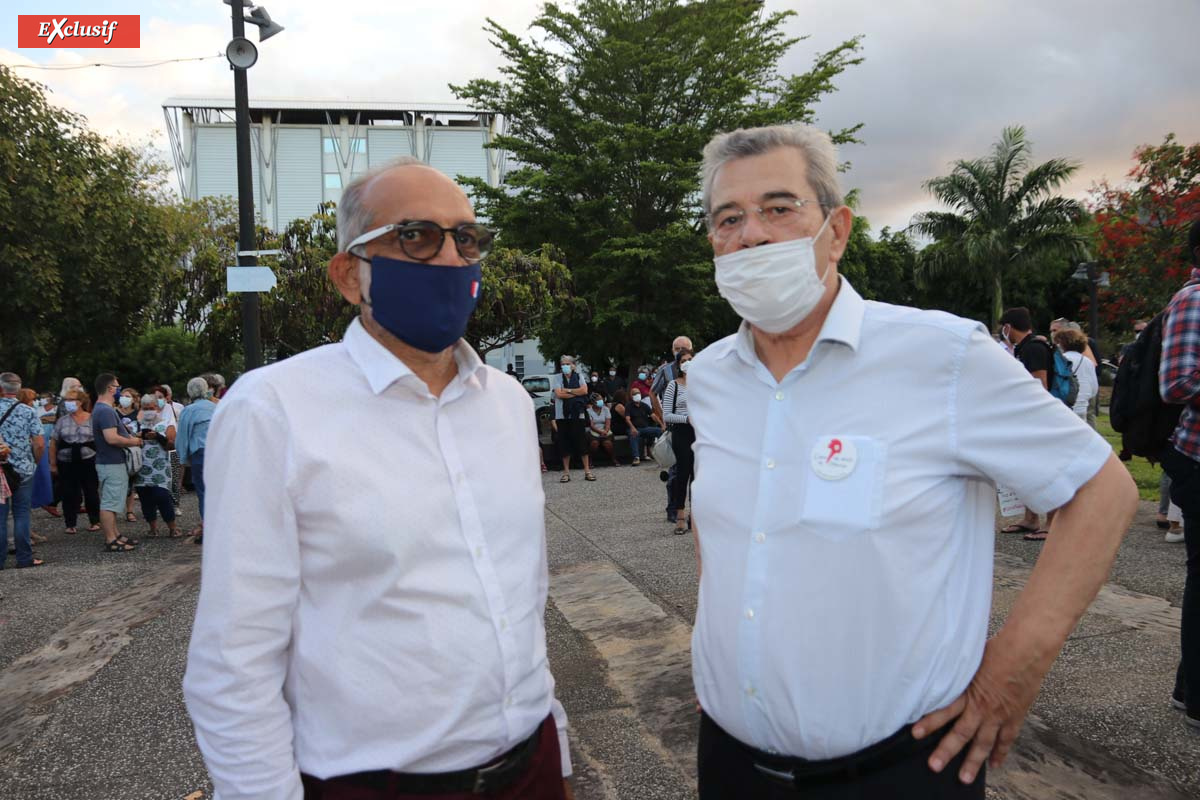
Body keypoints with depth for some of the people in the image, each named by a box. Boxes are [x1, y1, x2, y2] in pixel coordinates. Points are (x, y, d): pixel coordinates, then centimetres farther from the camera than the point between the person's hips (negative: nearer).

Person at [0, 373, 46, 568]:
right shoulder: (28, 411, -5)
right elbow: (39, 443, -8)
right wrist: (35, 462, 8)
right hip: (24, 470, 0)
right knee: (22, 514, 6)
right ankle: (24, 558, 8)